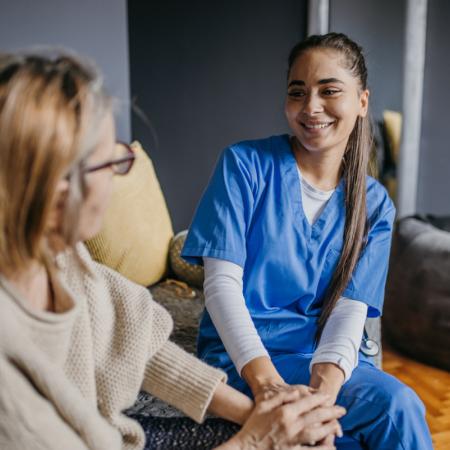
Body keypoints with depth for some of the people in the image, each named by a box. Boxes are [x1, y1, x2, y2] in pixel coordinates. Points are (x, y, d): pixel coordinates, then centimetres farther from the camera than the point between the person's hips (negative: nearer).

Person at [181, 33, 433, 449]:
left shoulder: (374, 205, 5)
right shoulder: (246, 164, -6)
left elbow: (350, 307, -3)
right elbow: (221, 281, -12)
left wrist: (327, 378, -25)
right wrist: (262, 376, -26)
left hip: (325, 352, 4)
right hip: (242, 350, -4)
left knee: (400, 409, -25)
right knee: (396, 407, -25)